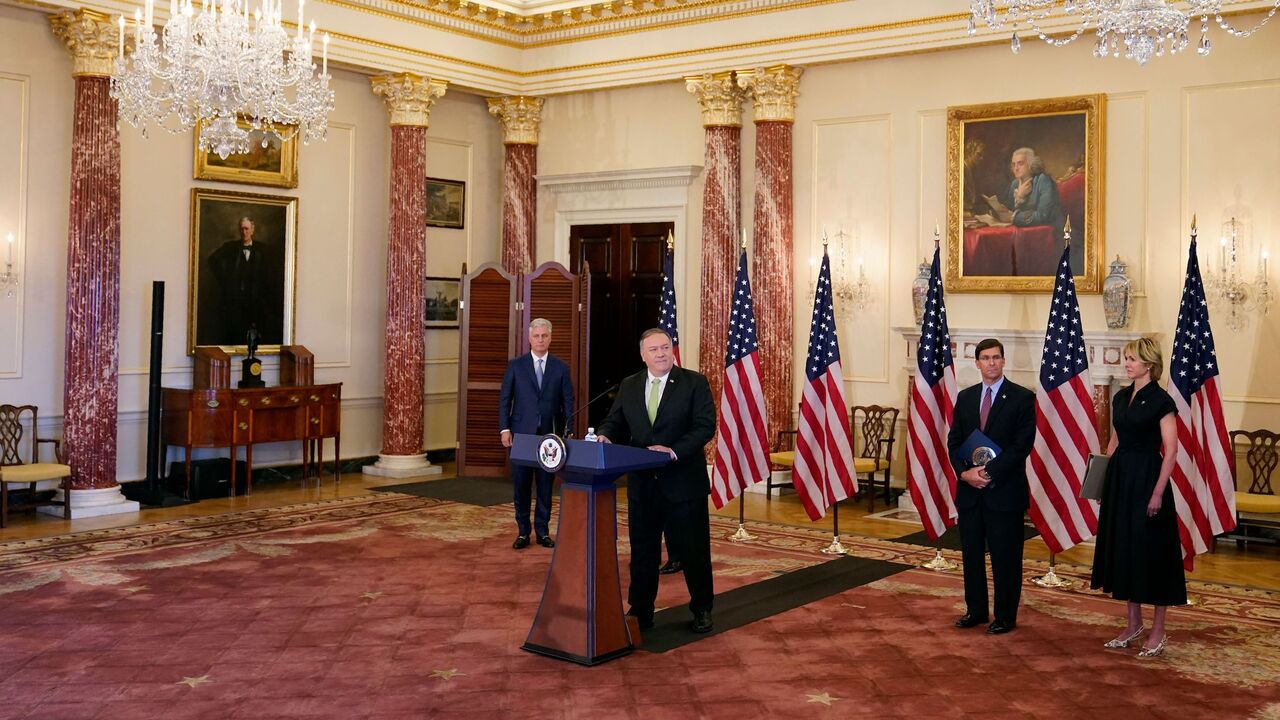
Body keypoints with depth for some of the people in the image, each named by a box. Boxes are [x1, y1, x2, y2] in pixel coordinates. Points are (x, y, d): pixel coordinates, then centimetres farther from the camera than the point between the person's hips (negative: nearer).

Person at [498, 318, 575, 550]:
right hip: (522, 433, 0)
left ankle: (542, 531, 15)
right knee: (521, 484, 4)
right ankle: (523, 531, 13)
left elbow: (567, 402, 5)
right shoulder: (515, 366, 3)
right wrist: (504, 429, -6)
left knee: (546, 485, 6)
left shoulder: (561, 368, 5)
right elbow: (505, 399, 3)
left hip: (549, 434, 1)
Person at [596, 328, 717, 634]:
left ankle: (701, 610, 21)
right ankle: (640, 611, 22)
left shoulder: (694, 382, -4)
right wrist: (604, 436, -13)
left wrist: (673, 451, -23)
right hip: (642, 483, 4)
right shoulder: (629, 386, 9)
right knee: (642, 549, 10)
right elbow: (614, 422, 11)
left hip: (684, 482, -4)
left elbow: (706, 426, -11)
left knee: (693, 549, 5)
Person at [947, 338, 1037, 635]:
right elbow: (954, 441, 9)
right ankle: (975, 610, 24)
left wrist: (989, 472, -17)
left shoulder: (1022, 398, -5)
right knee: (971, 553, 11)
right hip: (969, 489, 5)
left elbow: (1023, 444, -12)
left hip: (1005, 490, -5)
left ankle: (1005, 616, 14)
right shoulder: (965, 397, 10)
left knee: (1005, 557, 3)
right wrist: (965, 472, -8)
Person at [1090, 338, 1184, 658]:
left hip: (1147, 478, -7)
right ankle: (1133, 623, 23)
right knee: (1123, 548, 11)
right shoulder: (1121, 397, 11)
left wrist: (1158, 492, -18)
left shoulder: (1161, 401, -10)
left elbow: (1170, 451, -13)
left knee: (1151, 550, -1)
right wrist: (1104, 478, 9)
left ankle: (1158, 631, 9)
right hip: (1120, 478, 7)